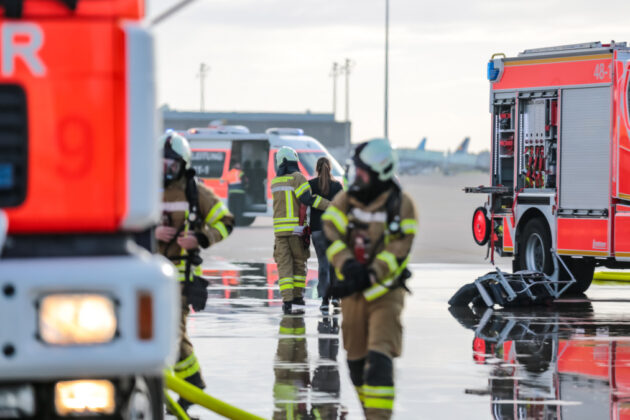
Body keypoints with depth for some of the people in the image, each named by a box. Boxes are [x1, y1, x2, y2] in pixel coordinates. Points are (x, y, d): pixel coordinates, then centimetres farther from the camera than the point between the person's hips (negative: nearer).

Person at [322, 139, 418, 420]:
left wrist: (367, 277, -27)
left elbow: (397, 253, -15)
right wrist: (348, 265, -30)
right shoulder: (344, 201, -1)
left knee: (379, 361, -17)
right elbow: (330, 237, -12)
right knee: (356, 360, 10)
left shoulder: (401, 206, -9)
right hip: (352, 292, 4)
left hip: (385, 291, -4)